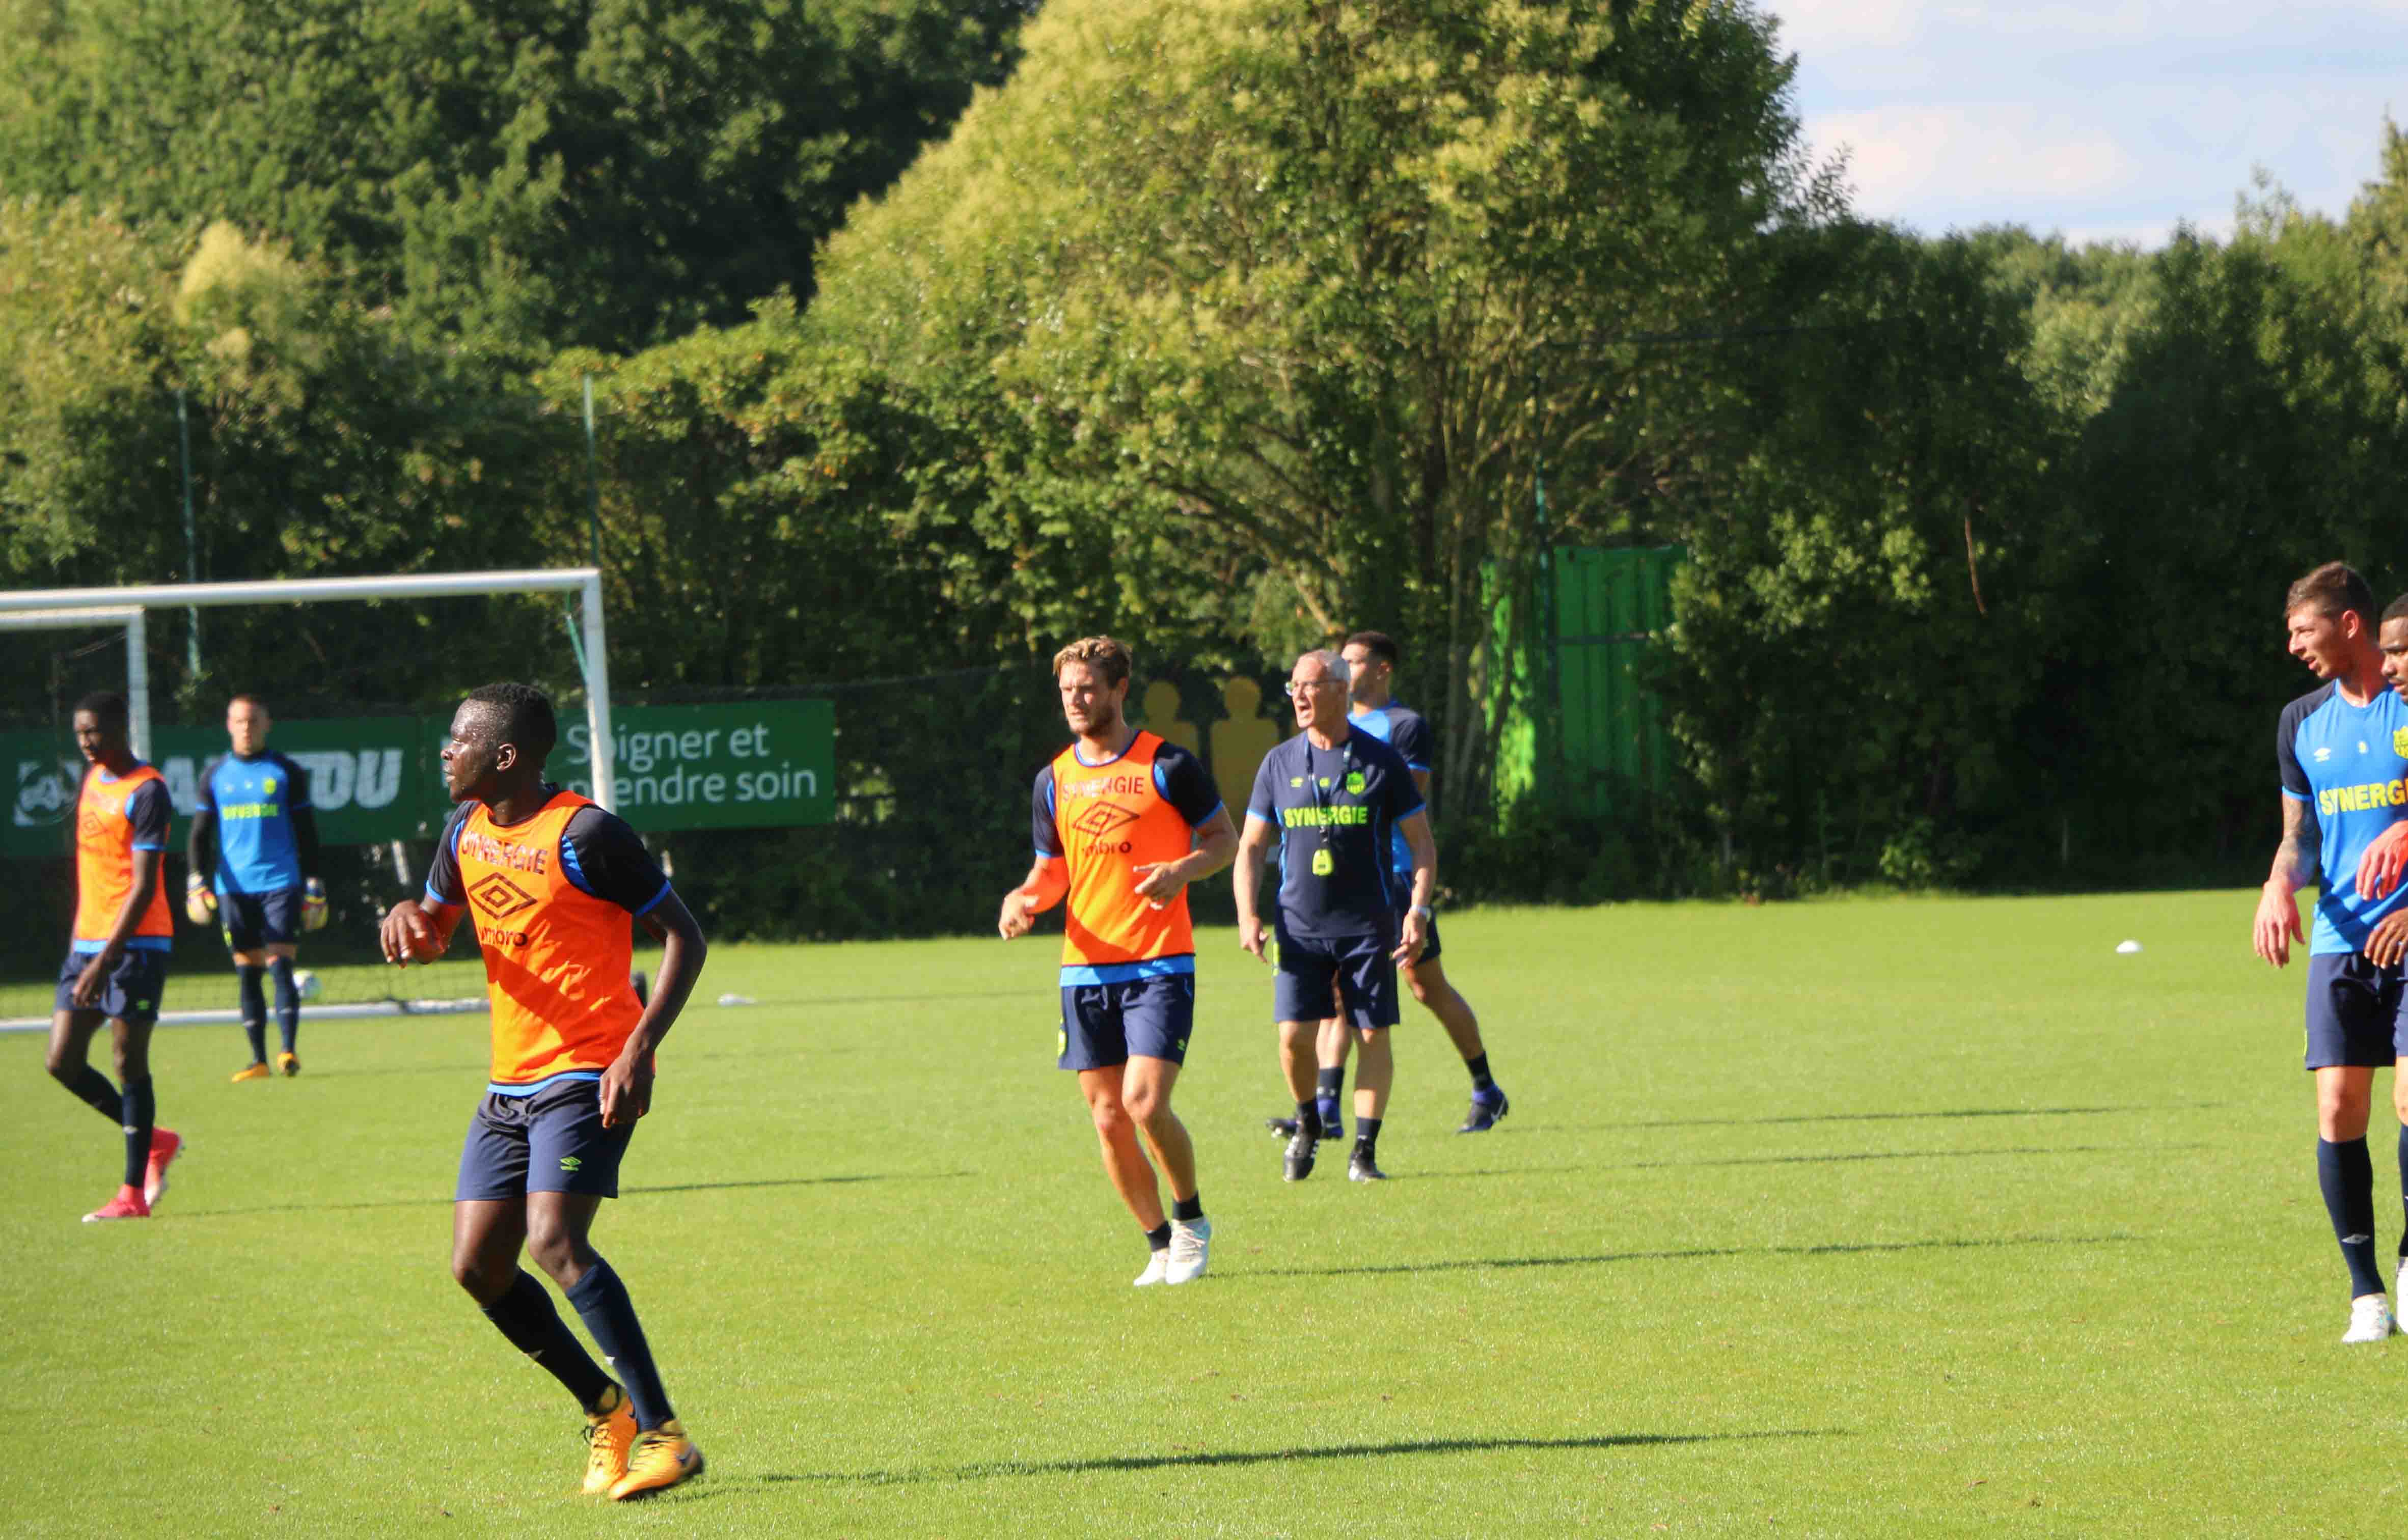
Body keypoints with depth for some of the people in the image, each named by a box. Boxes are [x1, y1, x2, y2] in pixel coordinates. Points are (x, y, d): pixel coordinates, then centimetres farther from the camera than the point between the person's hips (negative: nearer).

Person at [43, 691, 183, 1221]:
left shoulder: (146, 793, -13)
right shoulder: (92, 779, 13)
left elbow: (144, 887, -18)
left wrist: (105, 960, -23)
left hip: (135, 944, -8)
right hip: (87, 941, 8)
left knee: (129, 1060, -5)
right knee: (63, 1062, 3)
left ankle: (134, 1193, 0)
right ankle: (155, 1141, 20)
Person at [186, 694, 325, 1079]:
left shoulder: (286, 772, 5)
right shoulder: (215, 776, 10)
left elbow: (306, 832, 8)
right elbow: (200, 834, 12)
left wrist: (314, 886, 4)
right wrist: (196, 880, 0)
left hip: (280, 884, -2)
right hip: (233, 887, 2)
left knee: (280, 966, -12)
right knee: (247, 974, 2)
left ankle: (289, 1051, -13)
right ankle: (258, 1059, 6)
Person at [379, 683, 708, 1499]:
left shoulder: (584, 835, -15)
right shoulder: (467, 831, 9)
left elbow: (683, 934, -12)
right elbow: (434, 930, 24)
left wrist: (640, 1048, -22)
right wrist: (409, 920, -2)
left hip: (587, 1077, -8)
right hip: (509, 1084, 8)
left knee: (556, 1245, -24)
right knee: (478, 1266, 2)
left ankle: (663, 1434, -21)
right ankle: (607, 1410, 18)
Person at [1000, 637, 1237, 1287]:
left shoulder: (1168, 765, -4)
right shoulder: (1054, 780, 10)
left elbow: (1225, 838, 4)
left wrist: (1183, 870, -16)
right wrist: (1024, 899, -4)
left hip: (1160, 964, -5)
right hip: (1085, 967, 5)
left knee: (1145, 1103, -17)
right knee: (1108, 1119, 2)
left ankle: (1192, 1220, 7)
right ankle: (1162, 1245, 17)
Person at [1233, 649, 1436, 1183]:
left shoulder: (1381, 761, 0)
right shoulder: (1279, 764, 6)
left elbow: (1421, 842, 4)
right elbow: (1251, 846, 11)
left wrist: (1418, 910, -8)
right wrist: (1247, 915, -2)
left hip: (1368, 925, -1)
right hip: (1299, 925, 1)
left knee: (1373, 1035, -3)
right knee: (1294, 1035, -7)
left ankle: (1364, 1152, 5)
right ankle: (1307, 1123, 20)